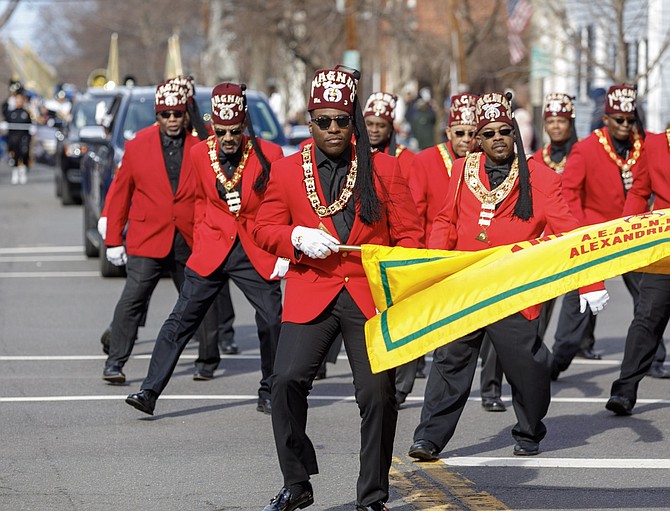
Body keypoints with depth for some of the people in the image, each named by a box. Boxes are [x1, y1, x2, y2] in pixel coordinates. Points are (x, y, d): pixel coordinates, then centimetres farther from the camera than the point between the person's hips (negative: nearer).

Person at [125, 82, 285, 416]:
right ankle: (150, 391, -5)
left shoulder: (269, 155, -6)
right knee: (181, 320, -5)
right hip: (211, 251, 1)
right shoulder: (199, 154, 1)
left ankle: (269, 394, 17)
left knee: (272, 322, -3)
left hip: (256, 254, -1)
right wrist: (200, 240, 11)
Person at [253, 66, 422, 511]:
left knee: (378, 392, -6)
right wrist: (298, 237, -10)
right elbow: (265, 229, 11)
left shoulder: (385, 169, 7)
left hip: (371, 296, 0)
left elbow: (408, 233, 7)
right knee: (287, 381, -14)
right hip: (310, 295, 1)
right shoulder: (287, 171, 9)